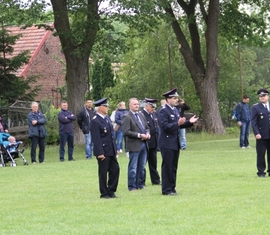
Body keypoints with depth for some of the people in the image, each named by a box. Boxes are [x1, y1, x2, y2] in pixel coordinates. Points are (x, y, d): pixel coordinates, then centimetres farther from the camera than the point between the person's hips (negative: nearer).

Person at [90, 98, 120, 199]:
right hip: (103, 151, -8)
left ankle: (111, 191, 18)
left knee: (115, 169, 7)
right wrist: (100, 153, -20)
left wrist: (115, 148, 15)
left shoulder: (107, 118, 11)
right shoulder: (95, 121, -15)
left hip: (111, 150, 8)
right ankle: (104, 193, 12)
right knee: (103, 172, 2)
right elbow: (96, 139, -18)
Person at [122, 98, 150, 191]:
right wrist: (139, 135, -18)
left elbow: (147, 127, 21)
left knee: (142, 167, 12)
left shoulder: (141, 115, 15)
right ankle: (132, 186, 5)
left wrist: (147, 134, -1)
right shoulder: (126, 117, -9)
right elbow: (126, 132, -16)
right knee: (133, 168, -1)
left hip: (143, 144, 7)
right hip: (134, 145, -7)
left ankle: (140, 184, 21)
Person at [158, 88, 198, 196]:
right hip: (167, 144, -8)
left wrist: (189, 122, 3)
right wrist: (178, 123, -33)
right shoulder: (163, 111, -13)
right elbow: (165, 126, -23)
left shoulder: (175, 110, 14)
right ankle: (166, 189, 1)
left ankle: (172, 187, 20)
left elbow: (179, 125, 18)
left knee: (173, 167, 12)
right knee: (167, 167, -4)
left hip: (175, 143, 9)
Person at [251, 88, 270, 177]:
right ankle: (261, 172, 6)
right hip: (261, 136, -3)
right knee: (261, 154, -1)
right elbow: (253, 122, -5)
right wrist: (256, 133, -15)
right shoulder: (255, 108, 0)